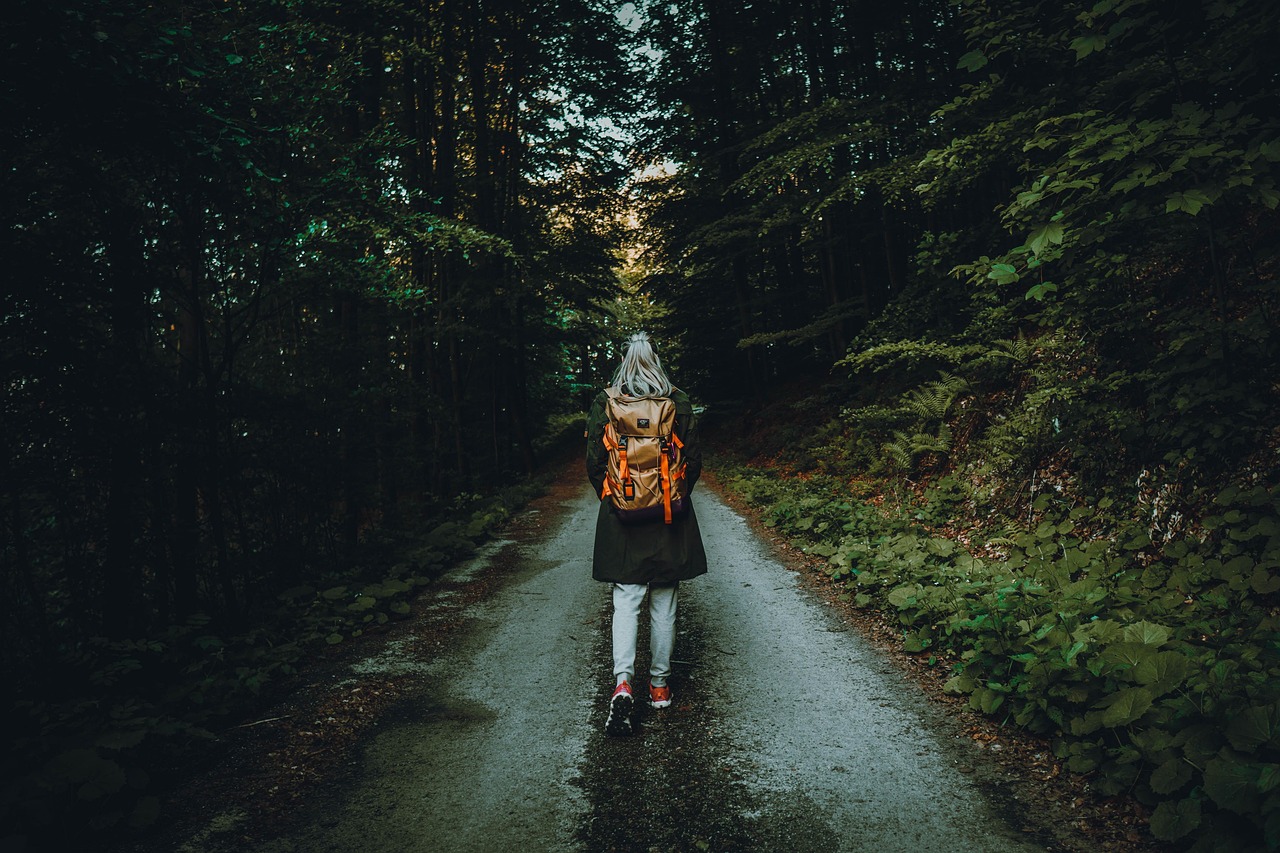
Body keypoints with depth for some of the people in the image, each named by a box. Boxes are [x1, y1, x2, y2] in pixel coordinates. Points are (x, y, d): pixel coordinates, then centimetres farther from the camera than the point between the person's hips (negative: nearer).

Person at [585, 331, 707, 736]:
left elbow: (594, 463, -3)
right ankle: (659, 684, 21)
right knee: (664, 603, 11)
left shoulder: (604, 402, -3)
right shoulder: (678, 402, -3)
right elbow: (693, 462, -1)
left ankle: (623, 682, -13)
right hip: (669, 519, 1)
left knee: (626, 599, 4)